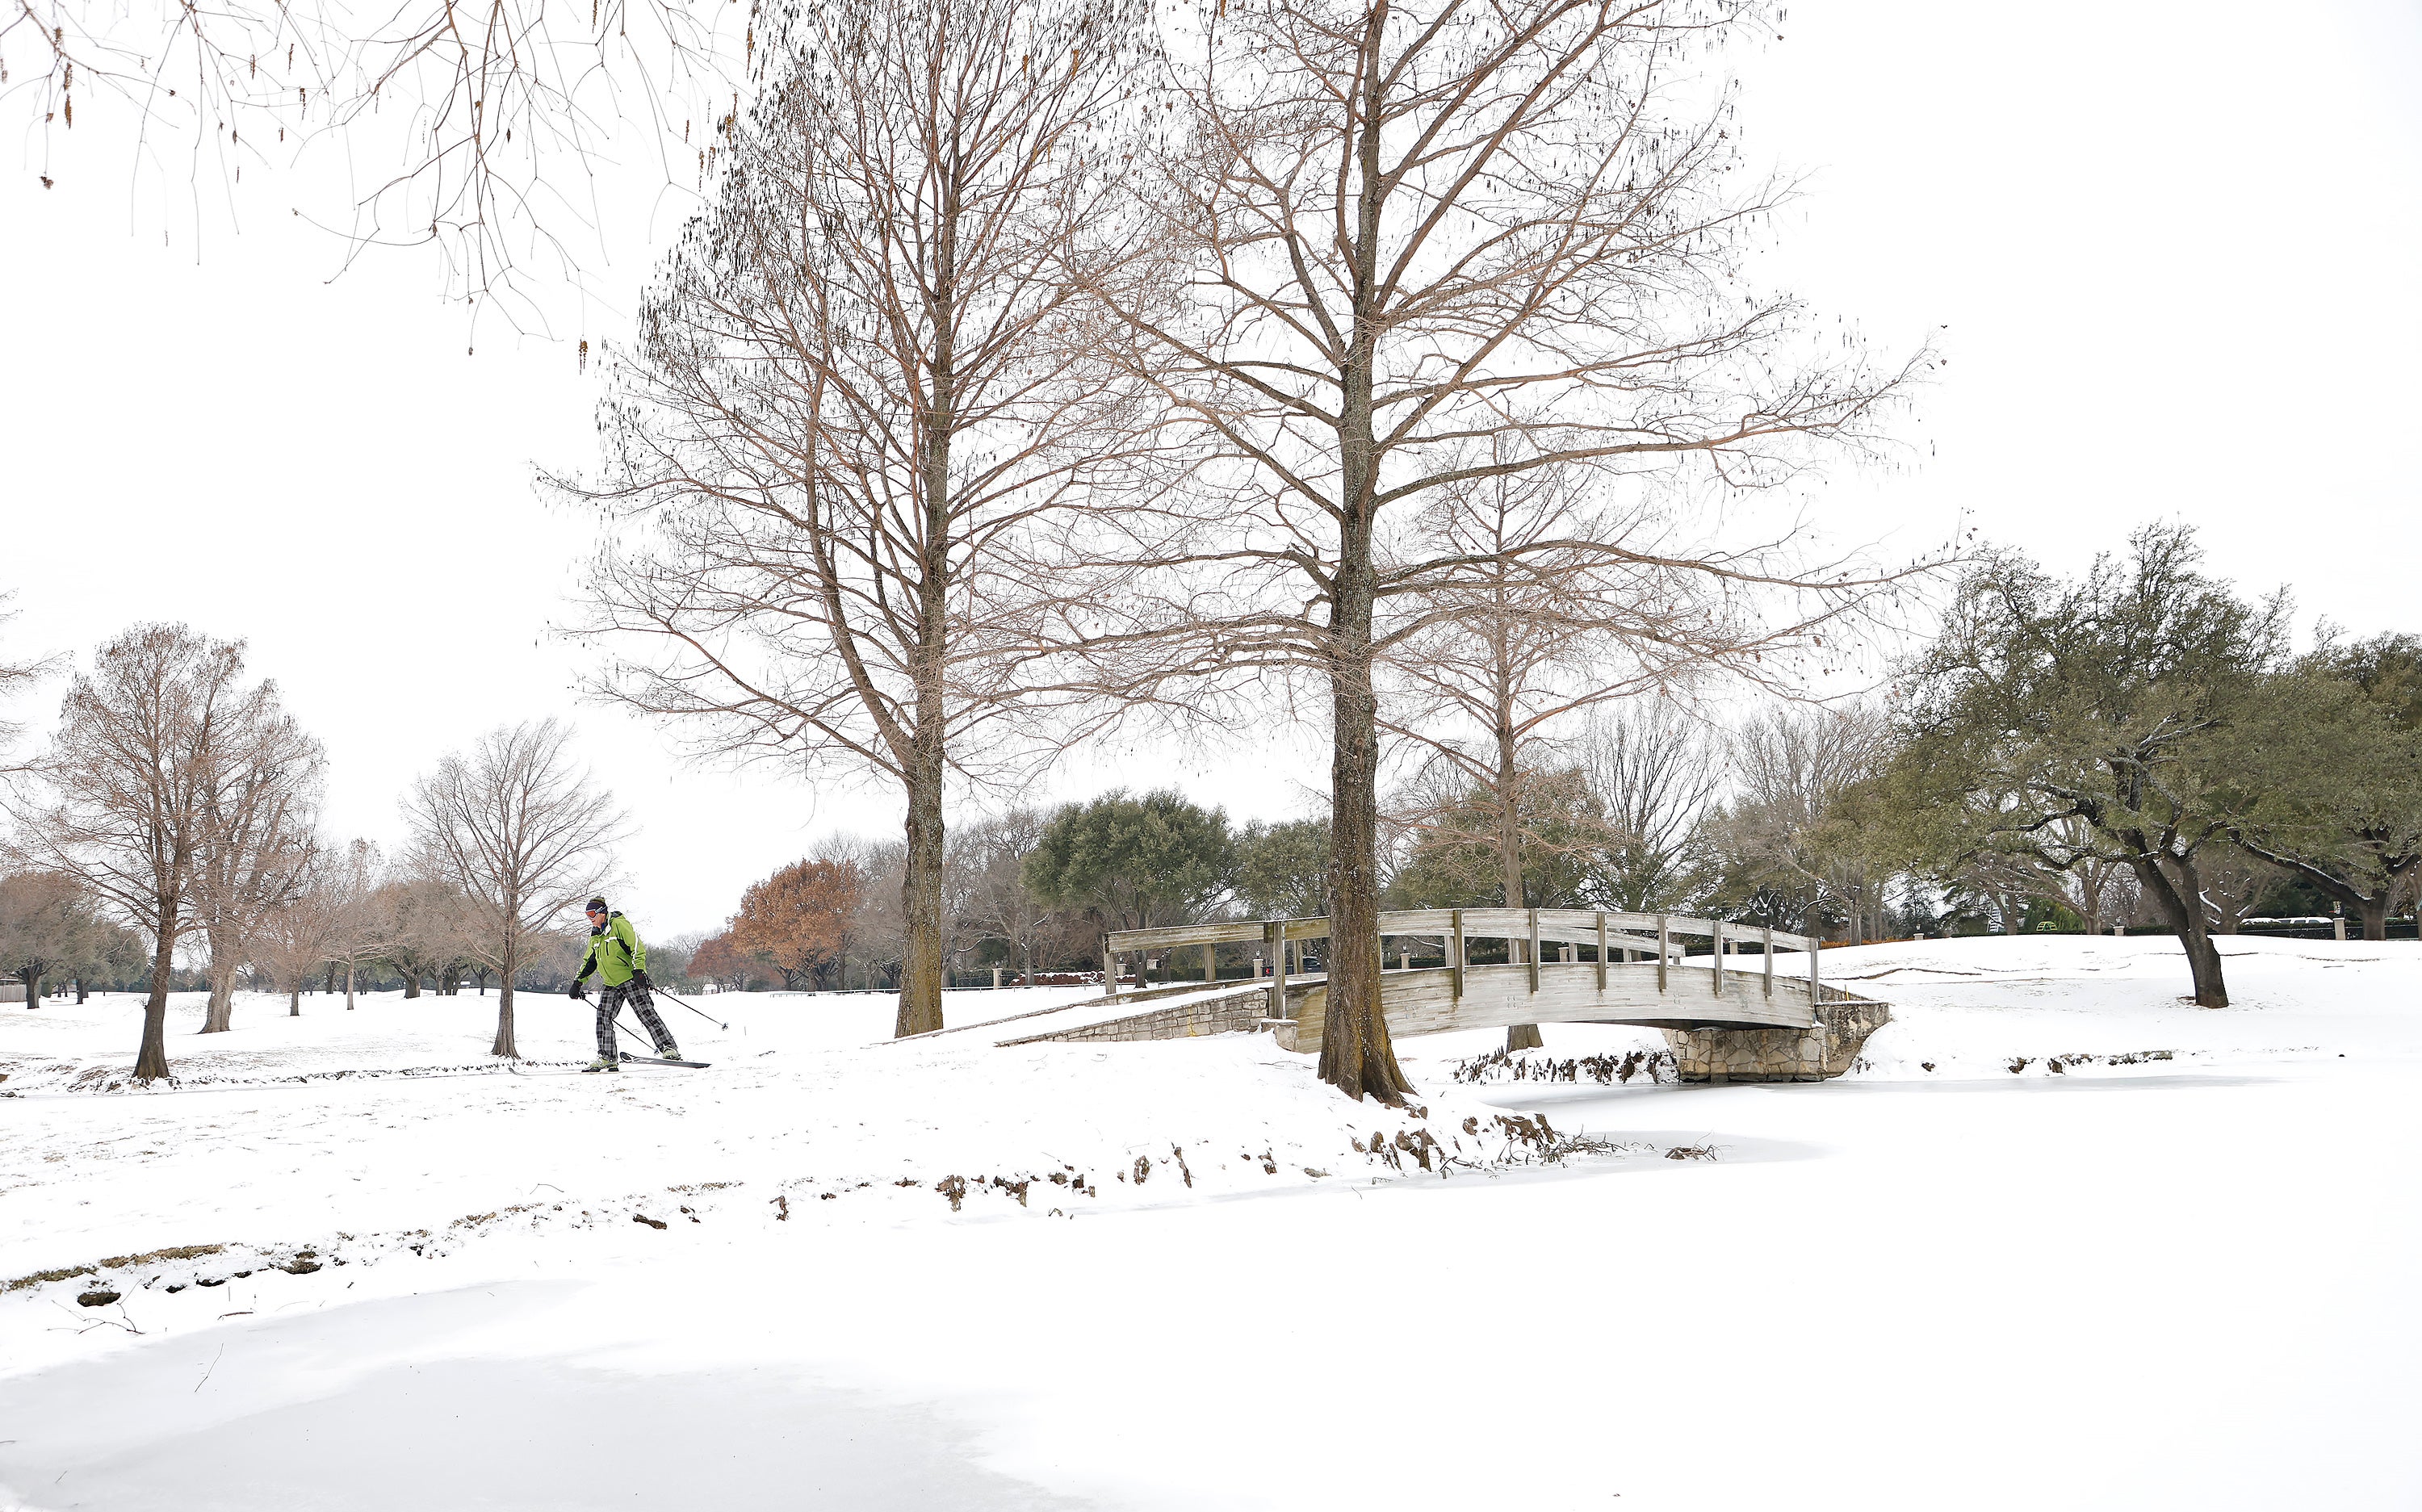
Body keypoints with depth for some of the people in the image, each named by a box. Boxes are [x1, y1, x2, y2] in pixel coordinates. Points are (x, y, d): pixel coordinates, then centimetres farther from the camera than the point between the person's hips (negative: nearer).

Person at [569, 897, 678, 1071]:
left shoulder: (619, 925, -9)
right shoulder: (595, 936, 16)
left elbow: (637, 948, -16)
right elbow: (589, 962, 27)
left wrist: (638, 970, -26)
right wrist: (578, 982, 20)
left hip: (631, 979, -8)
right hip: (610, 984, 8)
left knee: (646, 1014, -12)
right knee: (603, 1018, -3)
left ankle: (669, 1049, -12)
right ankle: (607, 1058, 2)